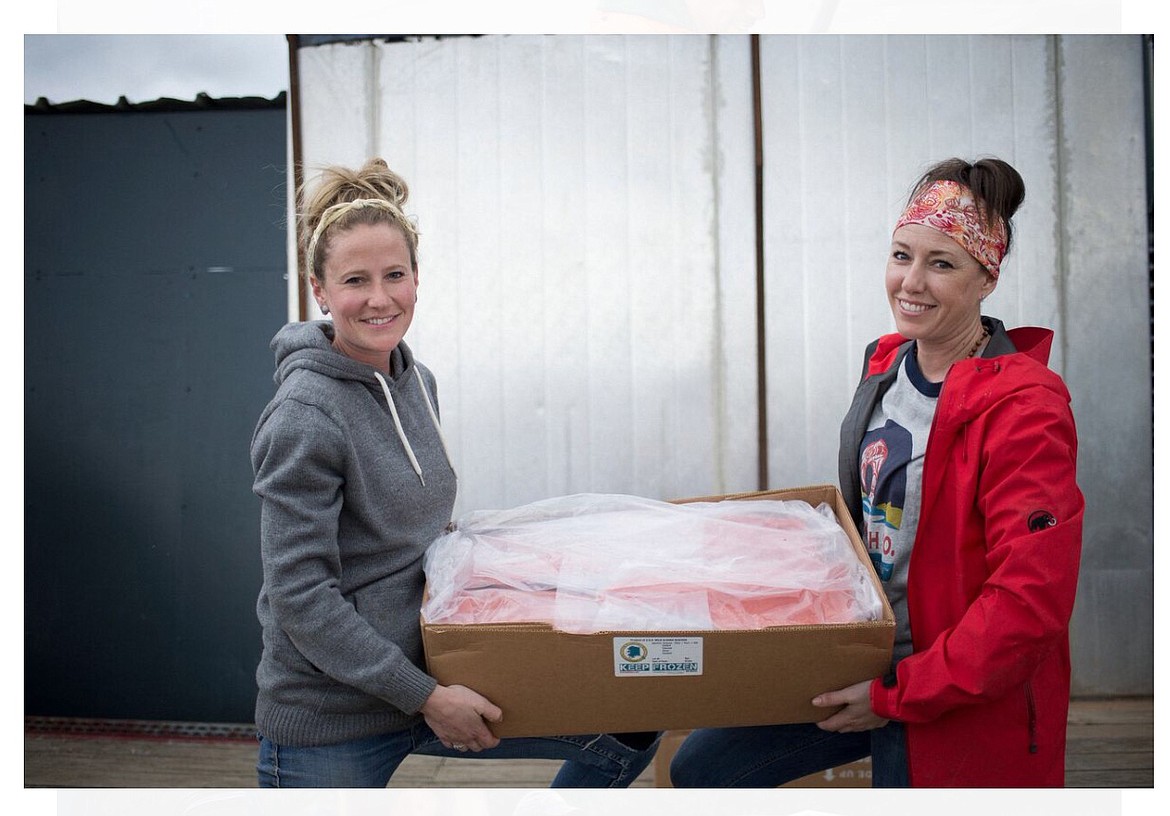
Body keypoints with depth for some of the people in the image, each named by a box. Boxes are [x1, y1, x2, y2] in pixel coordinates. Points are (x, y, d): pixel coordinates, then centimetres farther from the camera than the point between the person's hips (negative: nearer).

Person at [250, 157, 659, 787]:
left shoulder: (416, 382, 4)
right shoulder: (305, 415, -20)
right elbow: (300, 597, -21)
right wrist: (424, 696, -19)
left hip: (423, 671, 7)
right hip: (327, 723, -7)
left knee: (630, 727, 4)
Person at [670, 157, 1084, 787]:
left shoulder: (1022, 405, -20)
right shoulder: (886, 364, 3)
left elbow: (1032, 600, -24)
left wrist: (896, 695, -20)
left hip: (962, 705, -7)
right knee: (700, 769, 9)